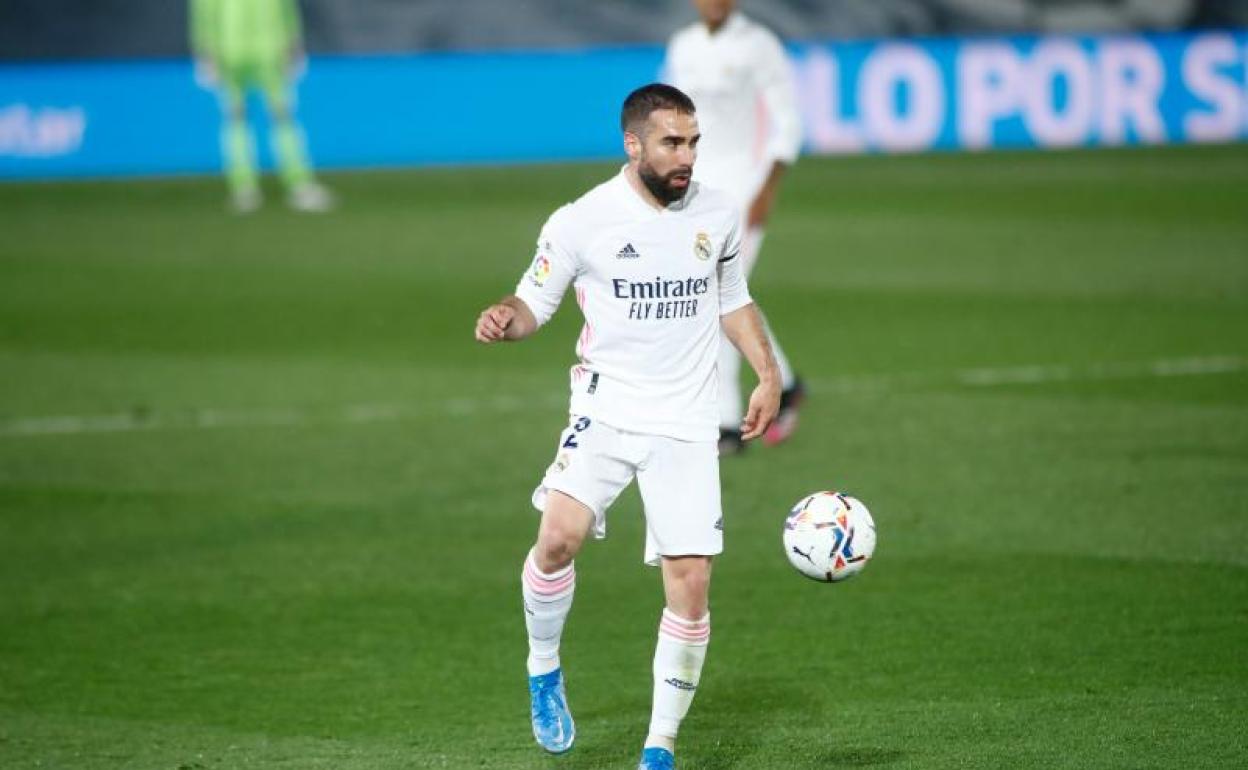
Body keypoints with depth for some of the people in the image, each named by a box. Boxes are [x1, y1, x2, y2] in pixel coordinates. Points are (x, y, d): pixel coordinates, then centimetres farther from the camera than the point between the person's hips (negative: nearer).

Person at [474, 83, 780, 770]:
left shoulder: (718, 216, 6)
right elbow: (535, 302, 4)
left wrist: (766, 373, 11)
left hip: (687, 424, 3)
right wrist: (505, 318, -19)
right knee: (559, 535, -27)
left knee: (690, 583, -5)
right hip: (606, 409, -3)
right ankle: (543, 671, 1)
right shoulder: (581, 222, -6)